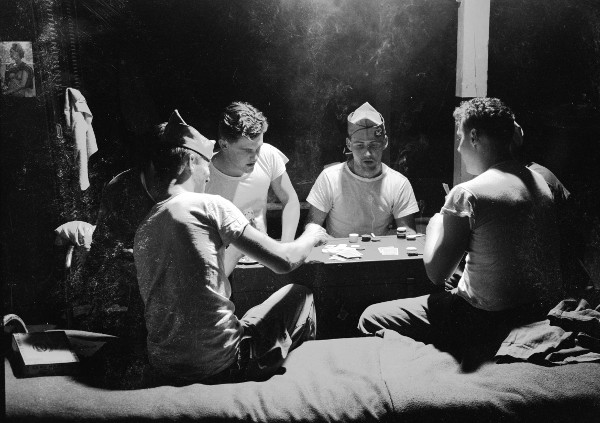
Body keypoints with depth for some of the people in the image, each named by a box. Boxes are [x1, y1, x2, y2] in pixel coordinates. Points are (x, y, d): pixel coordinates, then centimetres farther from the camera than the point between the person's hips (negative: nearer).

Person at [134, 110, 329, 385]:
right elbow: (284, 261, -11)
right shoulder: (209, 205, -11)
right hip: (219, 365, -6)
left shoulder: (141, 231, 8)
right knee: (299, 294, 15)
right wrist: (312, 235, 10)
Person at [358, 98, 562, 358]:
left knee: (371, 319, 2)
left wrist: (435, 226, 4)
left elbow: (436, 273, -14)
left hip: (491, 321, -9)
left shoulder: (468, 194, -20)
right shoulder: (539, 180, 5)